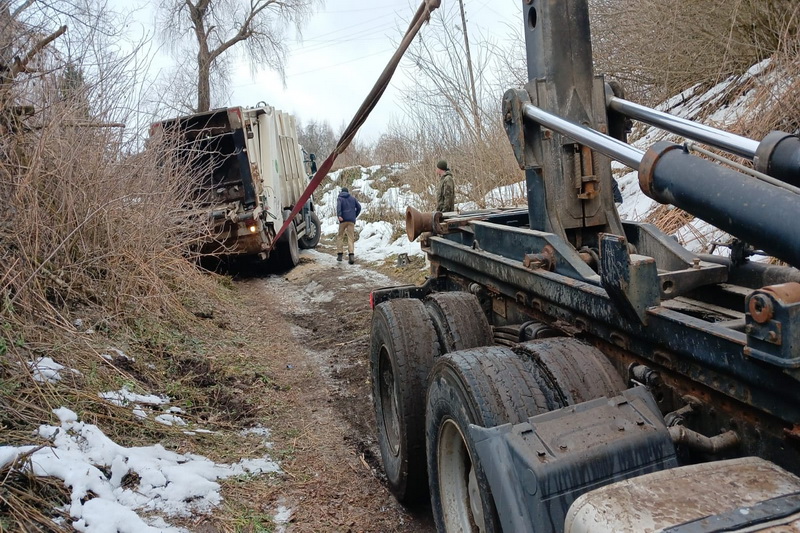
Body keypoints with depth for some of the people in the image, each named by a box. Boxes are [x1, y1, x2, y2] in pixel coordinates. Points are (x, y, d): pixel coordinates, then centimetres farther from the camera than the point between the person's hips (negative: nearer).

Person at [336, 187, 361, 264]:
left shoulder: (340, 198, 9)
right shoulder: (353, 198, 17)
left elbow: (338, 206, -12)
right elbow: (359, 207, 8)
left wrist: (339, 216, -23)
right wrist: (355, 216, 14)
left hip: (343, 220, -1)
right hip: (351, 220, 1)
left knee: (340, 236, 12)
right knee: (351, 237, -3)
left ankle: (339, 254, 6)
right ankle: (351, 255, -19)